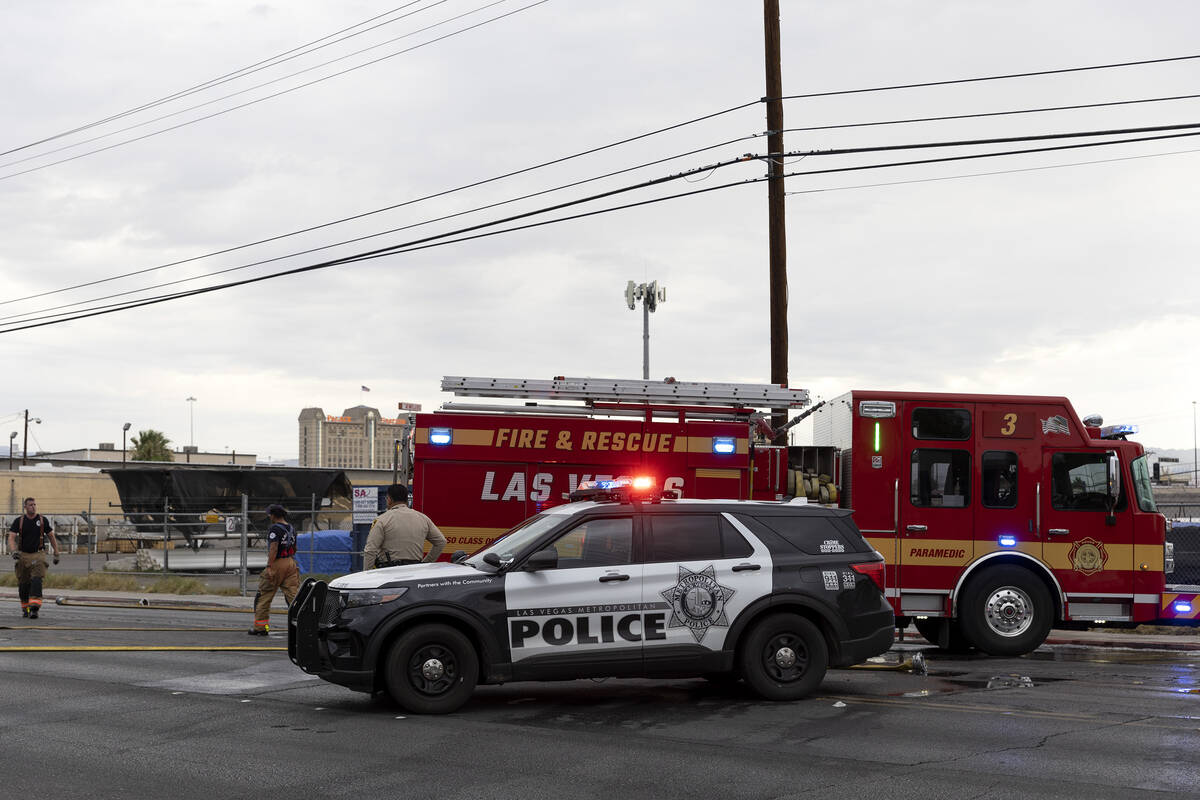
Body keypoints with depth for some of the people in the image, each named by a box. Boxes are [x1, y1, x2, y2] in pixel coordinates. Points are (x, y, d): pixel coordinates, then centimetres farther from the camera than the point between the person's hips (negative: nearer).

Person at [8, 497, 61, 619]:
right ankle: (25, 608, 22)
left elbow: (52, 537, 12)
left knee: (36, 580, -18)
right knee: (23, 584, 5)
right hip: (23, 555, 2)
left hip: (38, 554, -2)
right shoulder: (18, 521, 2)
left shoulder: (43, 520, 3)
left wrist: (56, 554, 11)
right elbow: (11, 538, -6)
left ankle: (34, 607, -28)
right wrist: (14, 551, -25)